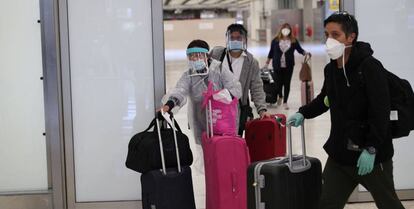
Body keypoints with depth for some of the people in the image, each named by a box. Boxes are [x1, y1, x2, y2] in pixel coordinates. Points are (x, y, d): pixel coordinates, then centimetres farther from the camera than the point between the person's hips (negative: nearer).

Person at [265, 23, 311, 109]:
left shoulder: (294, 41, 2)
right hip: (277, 66, -1)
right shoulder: (275, 40, 0)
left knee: (287, 83, 3)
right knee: (278, 83, 0)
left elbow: (300, 49, 7)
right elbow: (271, 52, 8)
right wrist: (267, 63, 11)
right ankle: (280, 96, 33)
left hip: (288, 66, 1)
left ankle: (285, 102, 14)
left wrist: (305, 53, -12)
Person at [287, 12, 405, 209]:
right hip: (339, 154, 7)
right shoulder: (330, 69, 6)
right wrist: (303, 113, 12)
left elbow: (381, 111, -21)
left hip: (371, 155, -7)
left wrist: (371, 149, -24)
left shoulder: (369, 66, -16)